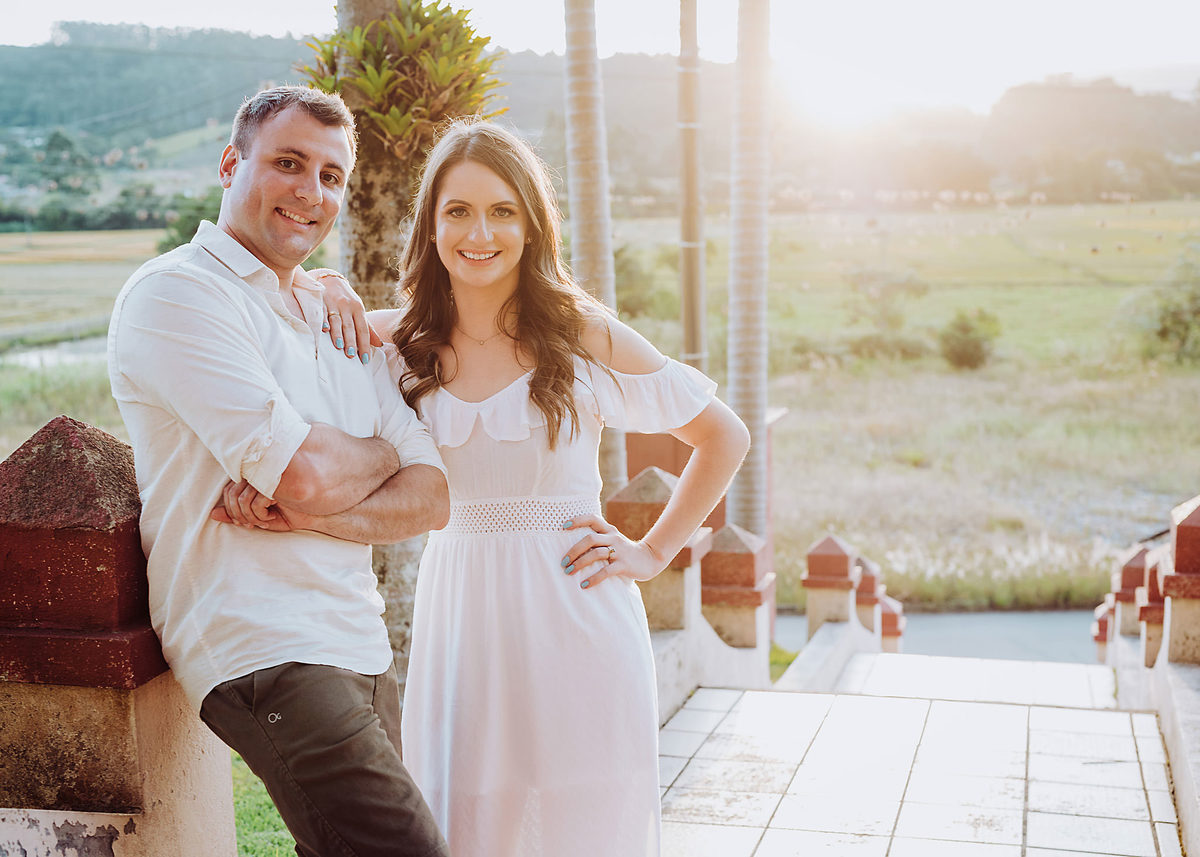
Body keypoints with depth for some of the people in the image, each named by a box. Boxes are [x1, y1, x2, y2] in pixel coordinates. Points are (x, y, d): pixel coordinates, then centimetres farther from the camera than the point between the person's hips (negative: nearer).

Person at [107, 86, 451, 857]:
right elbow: (306, 475, -18)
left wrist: (309, 513, -11)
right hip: (261, 645, -8)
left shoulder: (338, 321, 18)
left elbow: (430, 498, 8)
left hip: (362, 646, 8)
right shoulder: (175, 293, -7)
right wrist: (379, 454, 4)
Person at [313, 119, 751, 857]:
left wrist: (653, 554, 1)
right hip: (458, 614, 3)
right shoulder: (406, 341, 4)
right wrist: (330, 292, -4)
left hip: (574, 610, -2)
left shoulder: (583, 335, -3)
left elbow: (725, 437, 5)